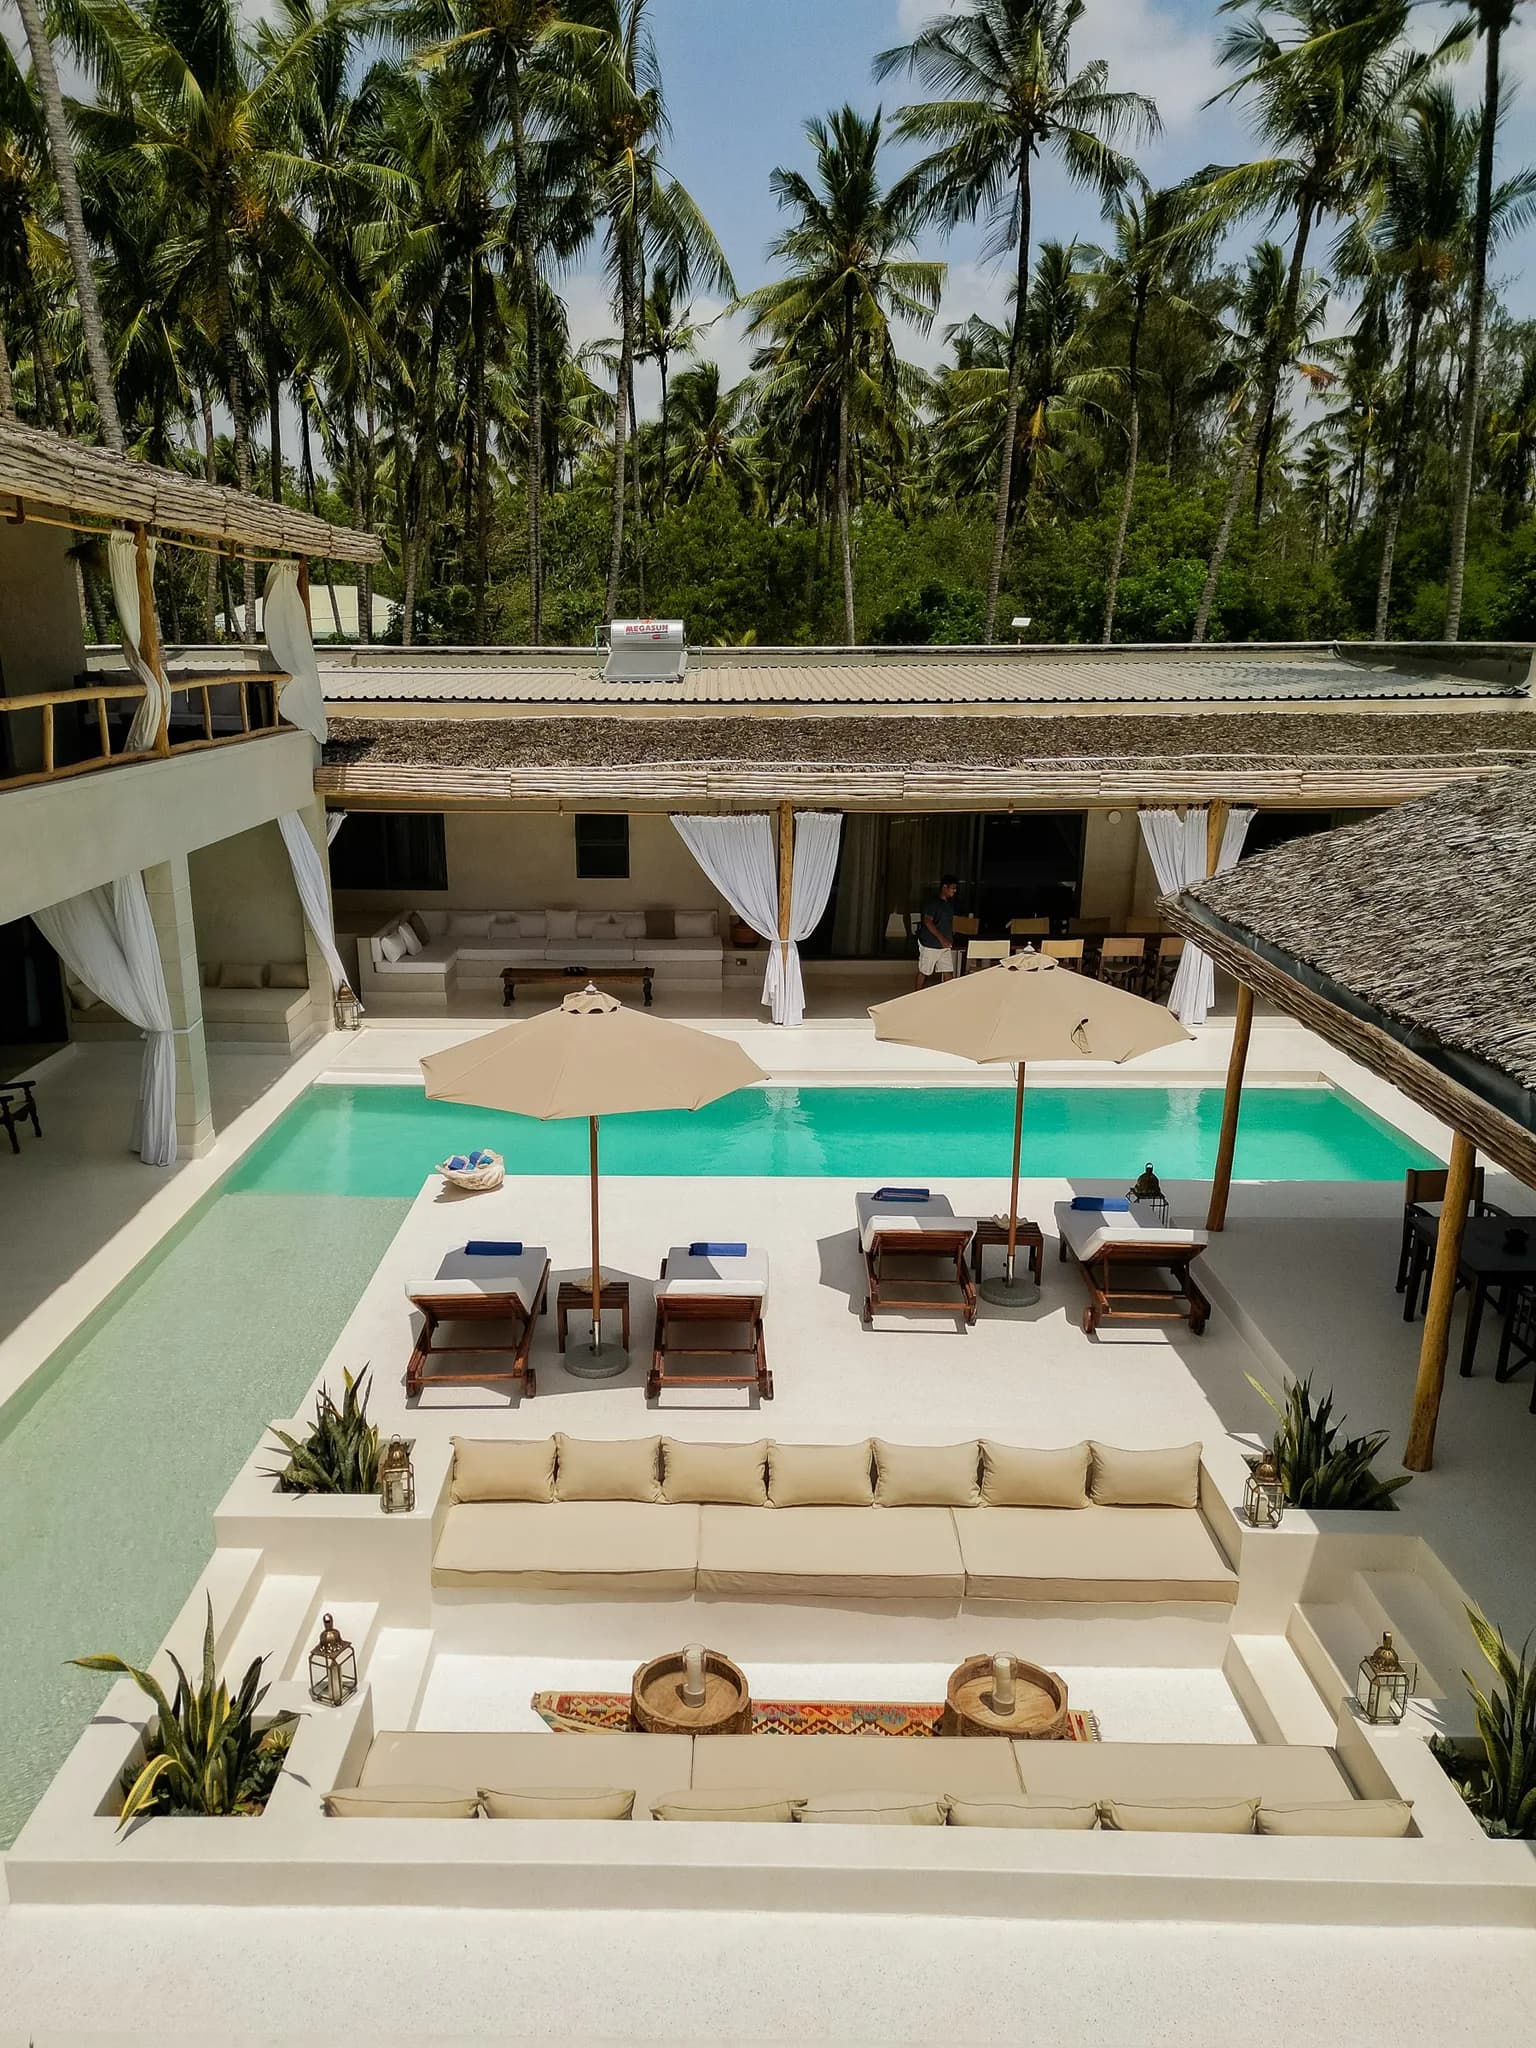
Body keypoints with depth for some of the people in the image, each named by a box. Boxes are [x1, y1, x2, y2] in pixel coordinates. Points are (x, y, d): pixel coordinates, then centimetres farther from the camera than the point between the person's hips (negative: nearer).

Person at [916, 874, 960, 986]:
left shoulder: (950, 903, 10)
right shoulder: (932, 902, -13)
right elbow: (928, 922, -20)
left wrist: (951, 939, 13)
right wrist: (942, 938, -25)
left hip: (945, 945, 7)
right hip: (930, 944, -7)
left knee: (948, 972, 1)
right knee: (924, 972, 4)